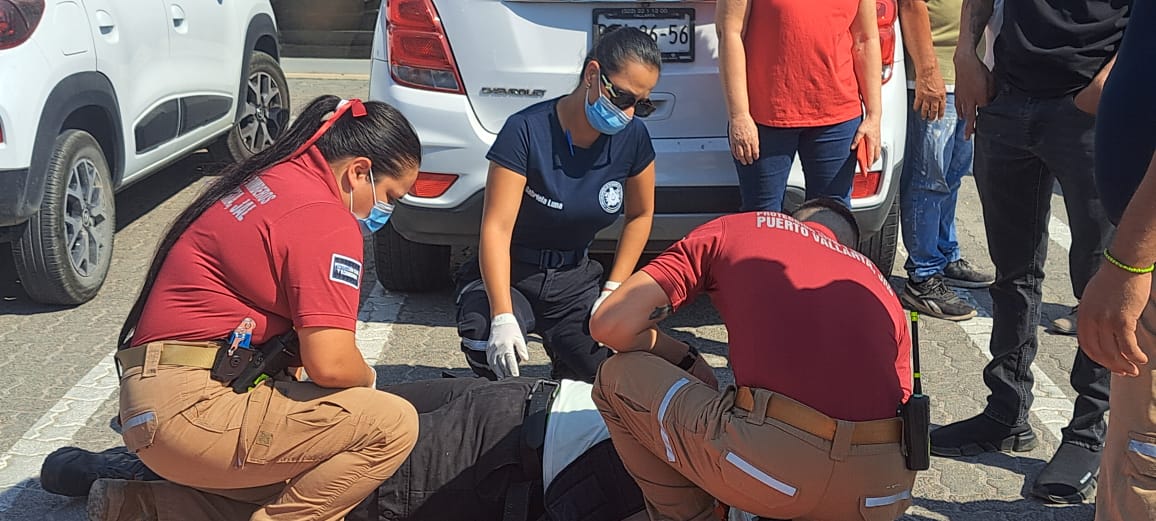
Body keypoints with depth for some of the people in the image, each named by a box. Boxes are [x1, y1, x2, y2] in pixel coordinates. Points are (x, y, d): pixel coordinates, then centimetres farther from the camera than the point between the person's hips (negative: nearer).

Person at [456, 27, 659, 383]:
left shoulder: (633, 138, -7)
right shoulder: (526, 131, -21)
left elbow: (640, 214, 9)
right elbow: (497, 227, -24)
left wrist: (613, 291, -1)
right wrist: (503, 317, -34)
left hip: (575, 279, 4)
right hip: (508, 274, -3)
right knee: (491, 353, -35)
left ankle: (565, 371, 17)